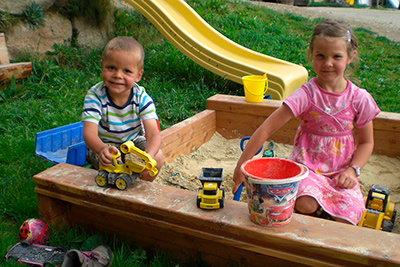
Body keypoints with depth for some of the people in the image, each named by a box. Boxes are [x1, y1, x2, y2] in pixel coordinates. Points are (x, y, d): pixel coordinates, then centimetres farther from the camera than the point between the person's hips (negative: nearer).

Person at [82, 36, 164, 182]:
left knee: (158, 156, -21)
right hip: (103, 144, -2)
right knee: (113, 162, -32)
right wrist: (102, 148, -60)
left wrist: (149, 154, -54)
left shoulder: (142, 97, -20)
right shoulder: (95, 95, -23)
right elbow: (89, 132, -35)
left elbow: (153, 134, -30)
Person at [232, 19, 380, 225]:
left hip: (341, 172, 3)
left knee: (347, 217, -20)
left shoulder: (359, 98, -3)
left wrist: (352, 170, -7)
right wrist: (242, 165, -19)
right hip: (307, 167, -2)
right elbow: (266, 129, -17)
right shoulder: (306, 95, -14)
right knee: (305, 205, -30)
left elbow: (366, 142, 10)